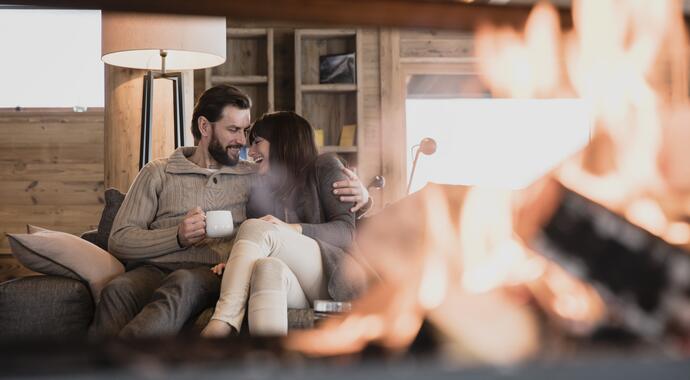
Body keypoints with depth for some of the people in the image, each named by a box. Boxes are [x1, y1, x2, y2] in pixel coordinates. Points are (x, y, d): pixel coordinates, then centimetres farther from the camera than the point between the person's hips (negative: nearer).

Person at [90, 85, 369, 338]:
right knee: (118, 290, -37)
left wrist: (357, 193, 10)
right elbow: (119, 241, 11)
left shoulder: (253, 178, 24)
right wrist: (178, 237, -6)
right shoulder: (158, 173, 19)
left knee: (183, 284, -39)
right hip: (153, 268, 1)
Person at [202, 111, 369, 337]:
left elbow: (346, 231, -2)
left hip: (332, 281, -3)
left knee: (257, 229, -23)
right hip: (296, 293, 3)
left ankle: (221, 326, -39)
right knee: (267, 267, -34)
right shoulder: (260, 193, 26)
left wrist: (294, 230, -18)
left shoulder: (324, 168, 13)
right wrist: (233, 265, -6)